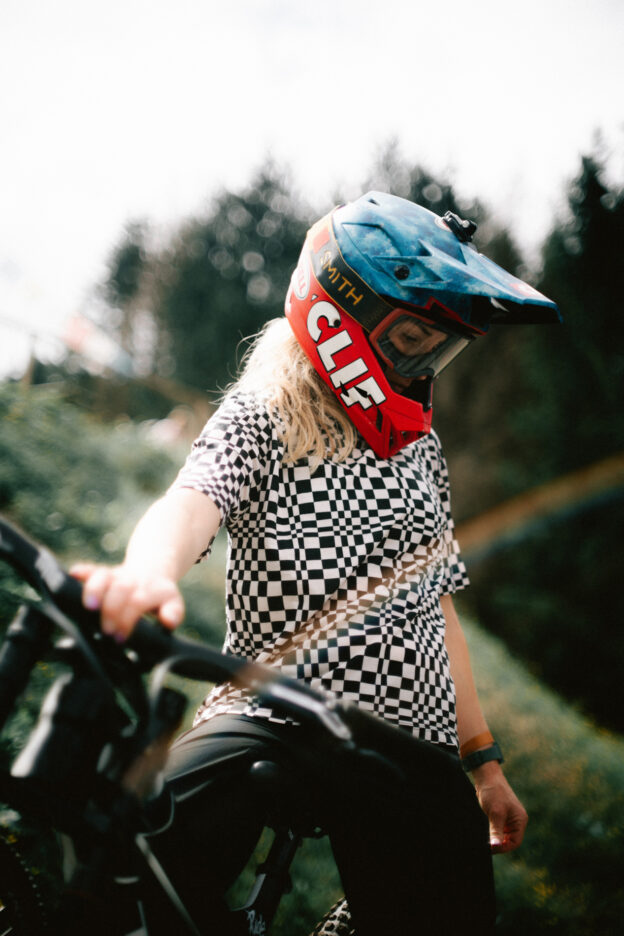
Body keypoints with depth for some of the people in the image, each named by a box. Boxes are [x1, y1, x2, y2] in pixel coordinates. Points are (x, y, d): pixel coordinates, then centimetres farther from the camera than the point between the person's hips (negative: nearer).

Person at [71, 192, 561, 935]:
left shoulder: (417, 445, 17)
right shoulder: (260, 420, 0)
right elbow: (194, 499, -22)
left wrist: (485, 762, 23)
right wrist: (149, 570, -48)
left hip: (408, 744, 5)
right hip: (269, 716, -5)